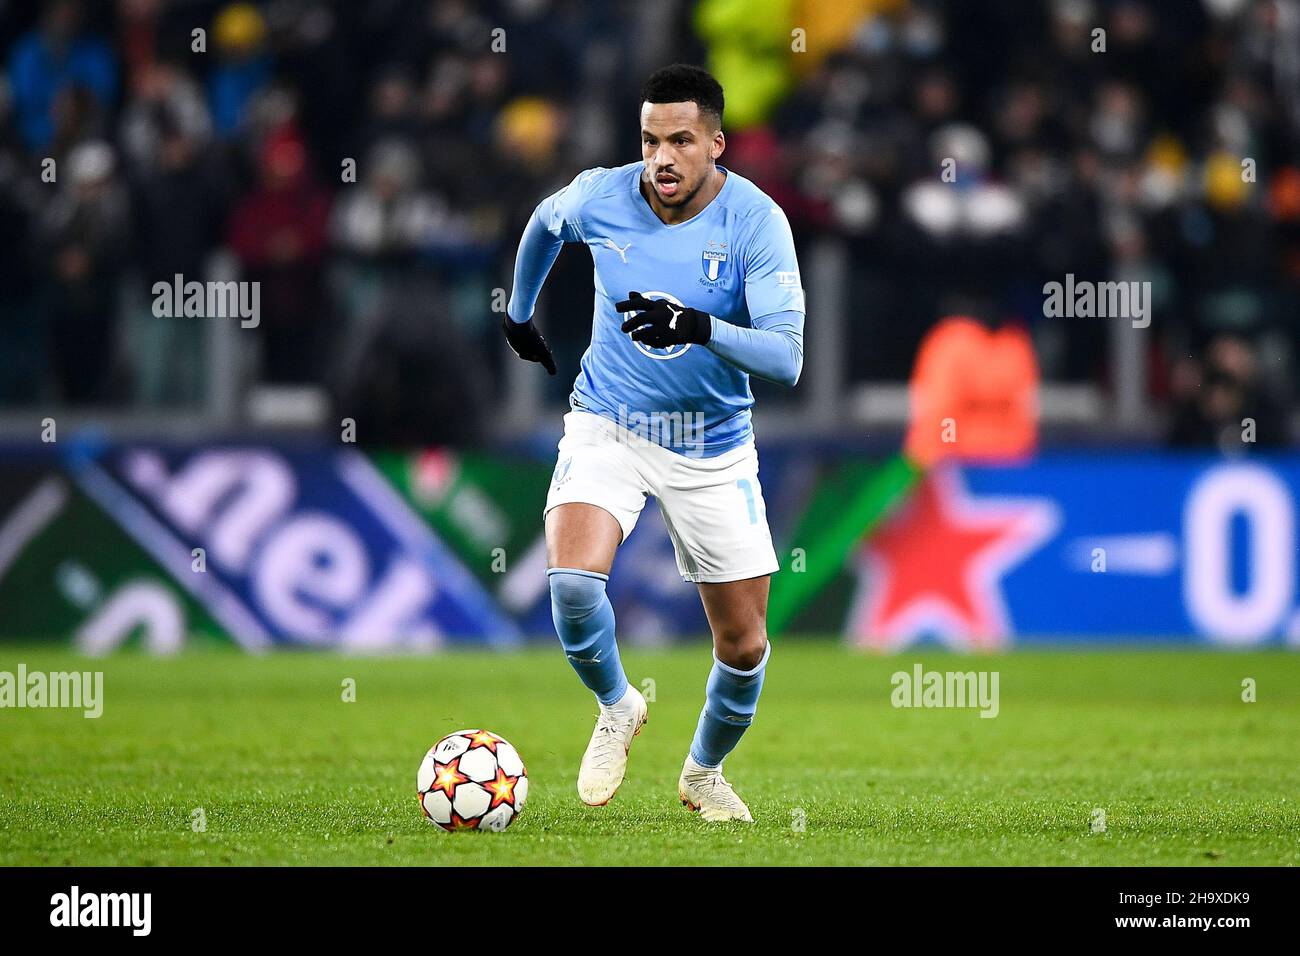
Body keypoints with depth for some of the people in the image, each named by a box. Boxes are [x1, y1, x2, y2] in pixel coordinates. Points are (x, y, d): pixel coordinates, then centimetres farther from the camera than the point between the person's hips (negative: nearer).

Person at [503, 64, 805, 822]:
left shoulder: (756, 221, -18)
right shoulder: (600, 197, -11)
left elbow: (786, 357, -26)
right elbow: (546, 222, 16)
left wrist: (702, 329, -42)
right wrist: (519, 310, 28)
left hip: (713, 449, 0)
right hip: (607, 428, 0)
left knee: (744, 647, 3)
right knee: (573, 582, -27)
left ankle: (705, 772, 34)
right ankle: (617, 709, 5)